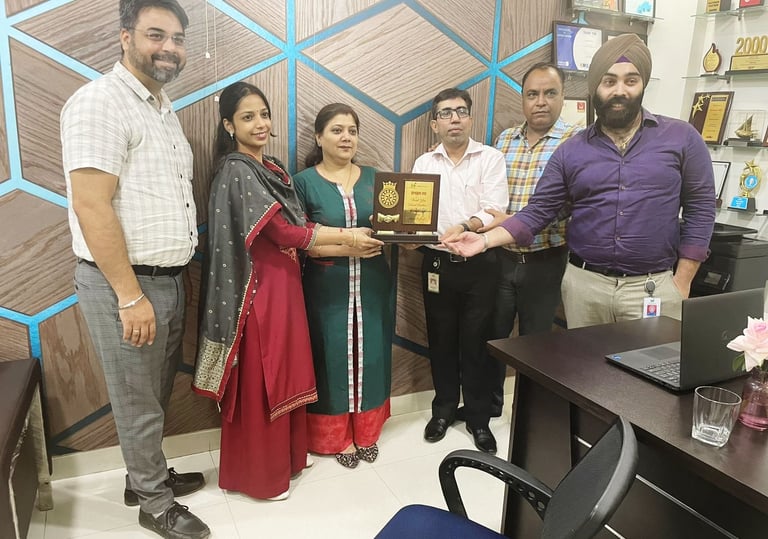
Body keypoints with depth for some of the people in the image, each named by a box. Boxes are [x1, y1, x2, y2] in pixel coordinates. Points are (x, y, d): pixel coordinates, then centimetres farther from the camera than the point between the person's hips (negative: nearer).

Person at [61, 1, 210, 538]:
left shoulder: (164, 109, 13)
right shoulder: (101, 102, -14)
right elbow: (91, 206, -21)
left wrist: (174, 279, 16)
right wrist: (130, 295, -21)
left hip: (169, 278, 8)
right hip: (123, 283, -8)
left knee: (158, 394, 20)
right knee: (139, 401, 8)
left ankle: (148, 474, 40)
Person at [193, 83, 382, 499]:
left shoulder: (272, 169, 12)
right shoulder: (237, 172, -15)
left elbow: (294, 234, 7)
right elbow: (285, 232, -19)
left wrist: (345, 246, -4)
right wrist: (346, 236, -11)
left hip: (284, 283, 9)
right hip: (258, 289, -8)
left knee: (285, 374, 18)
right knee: (258, 381, 4)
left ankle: (286, 455, 35)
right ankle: (257, 473, 22)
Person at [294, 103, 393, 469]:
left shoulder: (373, 178, 8)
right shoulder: (304, 182, -3)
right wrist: (346, 247, -21)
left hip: (372, 286, 3)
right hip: (328, 288, -3)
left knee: (369, 356, 11)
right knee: (333, 358, 5)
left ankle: (367, 432, 30)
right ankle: (336, 437, 24)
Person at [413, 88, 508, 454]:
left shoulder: (490, 158, -1)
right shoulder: (424, 163, 9)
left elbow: (495, 211, -12)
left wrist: (465, 227, -30)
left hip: (479, 263, -2)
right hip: (437, 263, 3)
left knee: (477, 341, 5)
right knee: (441, 339, 12)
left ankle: (479, 418, 22)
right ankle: (444, 408, 30)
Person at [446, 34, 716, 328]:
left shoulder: (682, 138, 0)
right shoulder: (571, 150, 4)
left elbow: (700, 210, 1)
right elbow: (537, 212, 2)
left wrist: (681, 284, -3)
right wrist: (485, 240, -13)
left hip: (654, 288, -1)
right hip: (584, 285, 2)